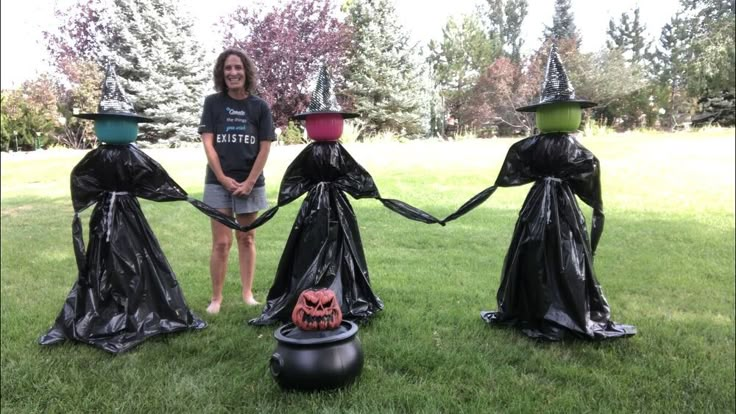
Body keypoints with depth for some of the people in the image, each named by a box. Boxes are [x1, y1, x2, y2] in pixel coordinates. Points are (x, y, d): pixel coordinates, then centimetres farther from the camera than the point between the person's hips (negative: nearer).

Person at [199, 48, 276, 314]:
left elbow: (265, 148, 0)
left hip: (251, 183, 1)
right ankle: (216, 298, 11)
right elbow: (208, 144, -2)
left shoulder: (260, 106, 2)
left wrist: (249, 181, -7)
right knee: (221, 243, -1)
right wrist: (224, 178, -9)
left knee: (246, 239, 10)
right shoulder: (213, 103, 2)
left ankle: (248, 293, 20)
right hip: (218, 183, -1)